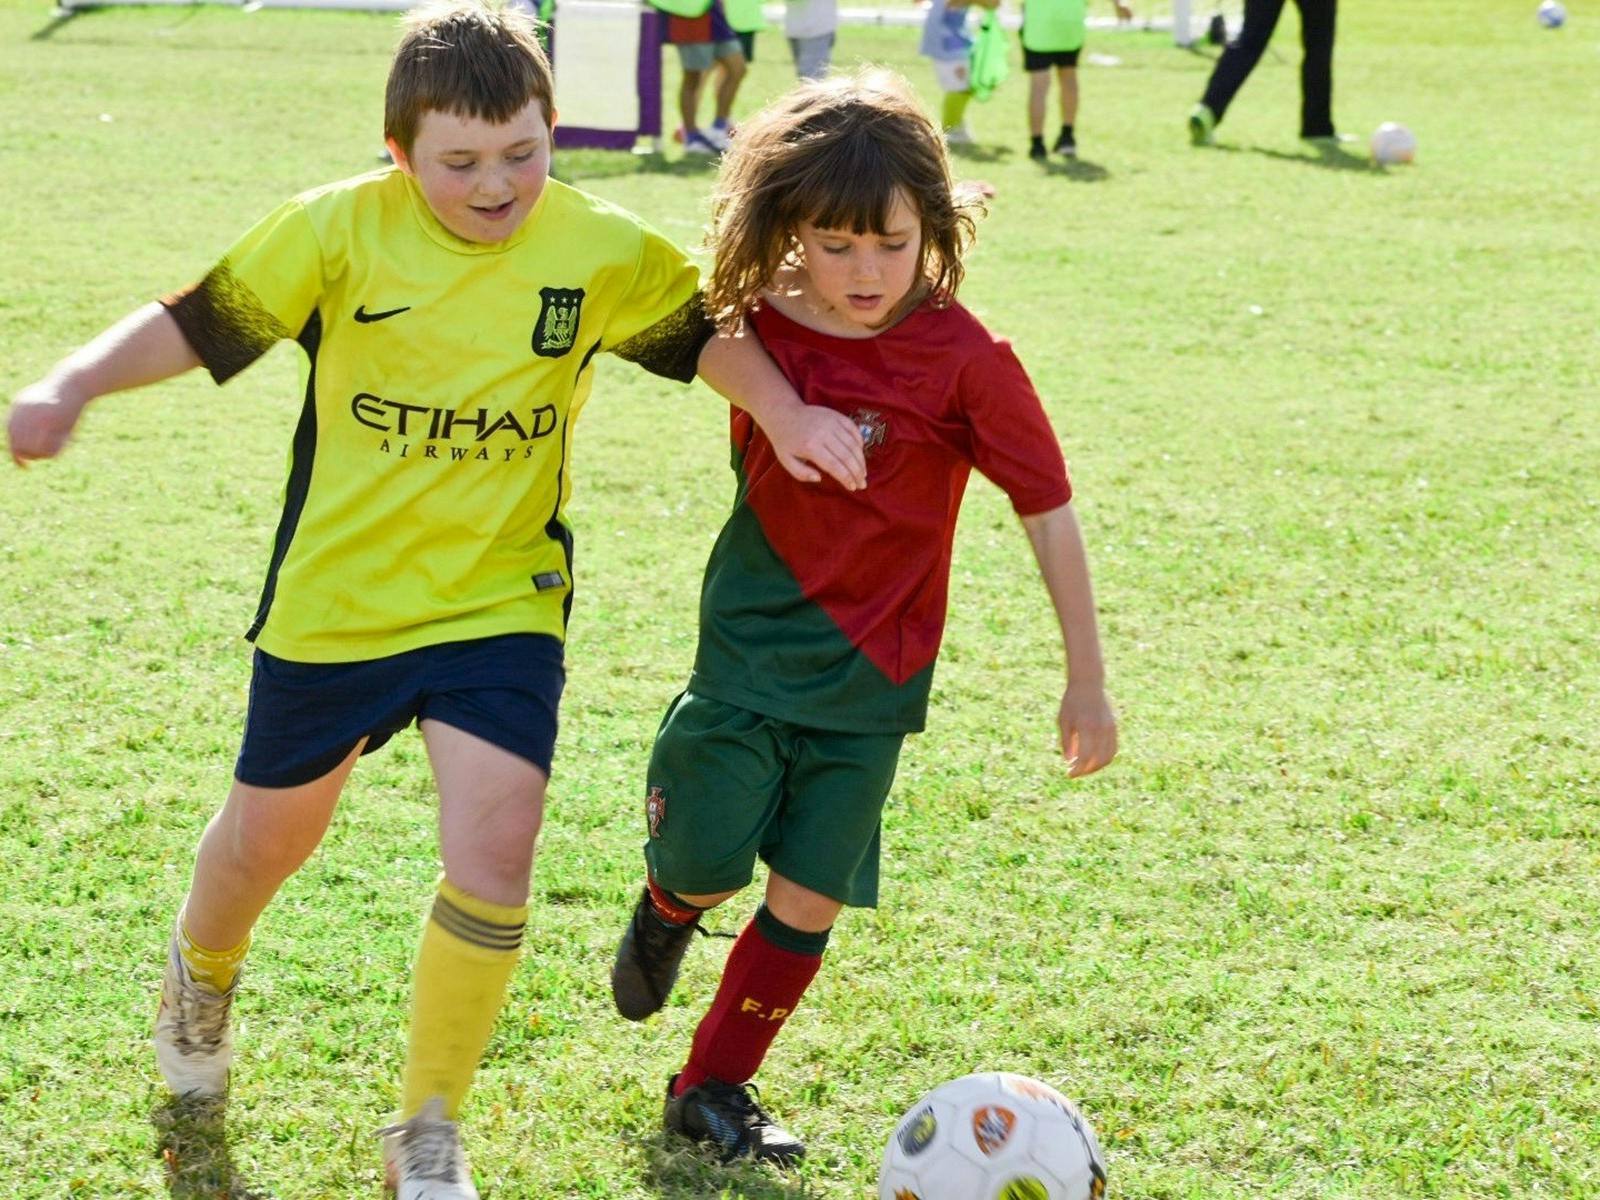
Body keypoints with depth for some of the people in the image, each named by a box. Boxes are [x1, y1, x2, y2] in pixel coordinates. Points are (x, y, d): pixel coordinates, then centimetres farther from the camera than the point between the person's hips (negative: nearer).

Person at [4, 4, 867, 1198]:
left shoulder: (599, 250, -8)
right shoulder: (340, 229, -13)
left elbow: (705, 329, 6)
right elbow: (194, 324, -11)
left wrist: (787, 413, -10)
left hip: (501, 605, 0)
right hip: (331, 598, 0)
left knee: (493, 863, -13)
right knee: (268, 837, 18)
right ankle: (203, 973, 55)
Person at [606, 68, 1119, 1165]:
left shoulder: (963, 358, -18)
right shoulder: (755, 331, -8)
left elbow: (1049, 511, -12)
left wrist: (1086, 682, -9)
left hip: (870, 680, -1)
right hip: (749, 651, 1)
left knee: (810, 899, 2)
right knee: (706, 868, 2)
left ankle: (714, 1086, 20)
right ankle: (667, 911, 38)